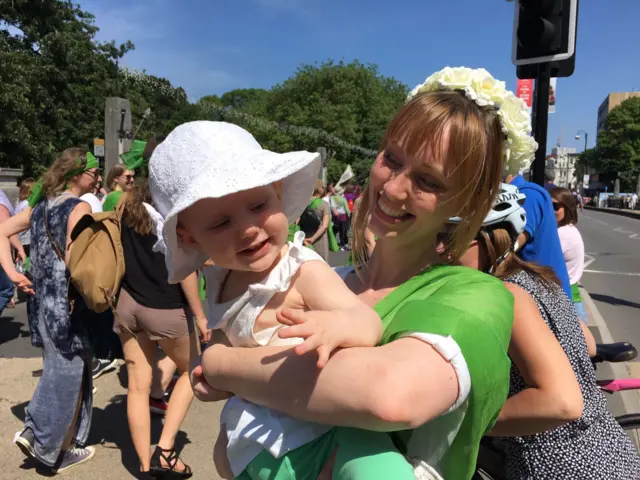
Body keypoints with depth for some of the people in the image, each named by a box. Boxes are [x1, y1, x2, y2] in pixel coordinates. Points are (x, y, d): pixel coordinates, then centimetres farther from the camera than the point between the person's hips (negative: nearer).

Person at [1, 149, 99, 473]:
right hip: (66, 301, -8)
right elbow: (73, 260, -23)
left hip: (41, 297, 8)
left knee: (59, 370, 21)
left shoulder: (41, 204, 11)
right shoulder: (79, 207, -14)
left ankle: (36, 433, 27)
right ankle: (50, 448, 18)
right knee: (66, 373, 5)